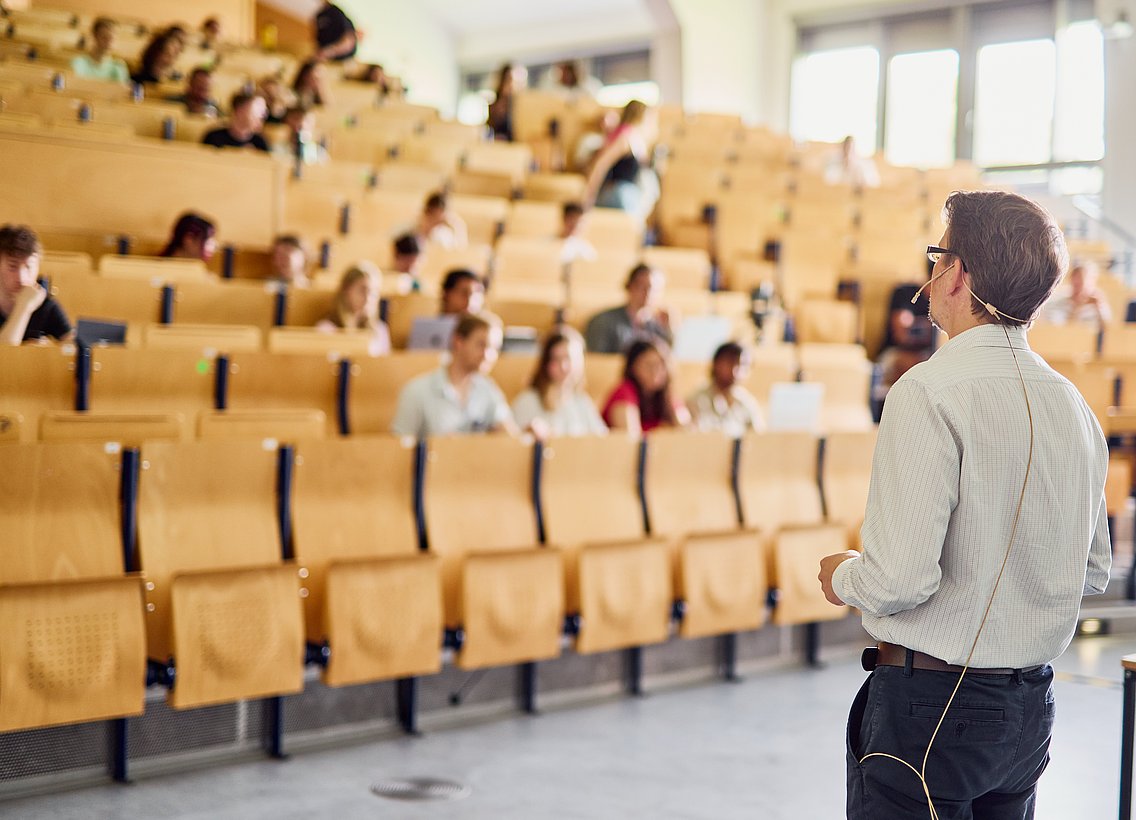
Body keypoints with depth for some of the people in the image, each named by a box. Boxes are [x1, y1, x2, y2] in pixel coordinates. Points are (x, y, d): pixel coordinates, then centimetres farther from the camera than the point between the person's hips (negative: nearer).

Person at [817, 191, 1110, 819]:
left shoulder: (930, 393, -18)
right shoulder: (1073, 406, 6)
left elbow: (902, 579, -23)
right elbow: (1092, 573, 14)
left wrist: (843, 578, -3)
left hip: (929, 703, -7)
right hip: (1031, 708, 8)